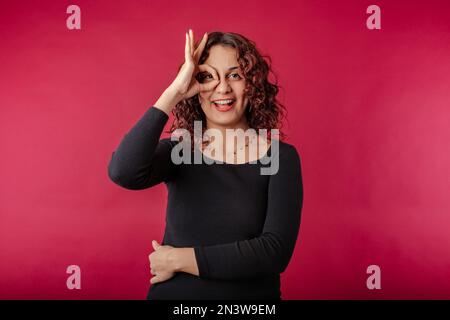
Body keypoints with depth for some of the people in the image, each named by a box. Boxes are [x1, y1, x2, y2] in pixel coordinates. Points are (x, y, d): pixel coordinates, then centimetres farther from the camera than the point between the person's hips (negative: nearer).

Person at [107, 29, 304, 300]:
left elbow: (275, 251, -19)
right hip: (172, 292, 1)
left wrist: (179, 259, -16)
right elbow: (123, 173, -26)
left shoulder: (281, 157, -10)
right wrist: (174, 93, -23)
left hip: (252, 295, -1)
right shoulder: (177, 151, -6)